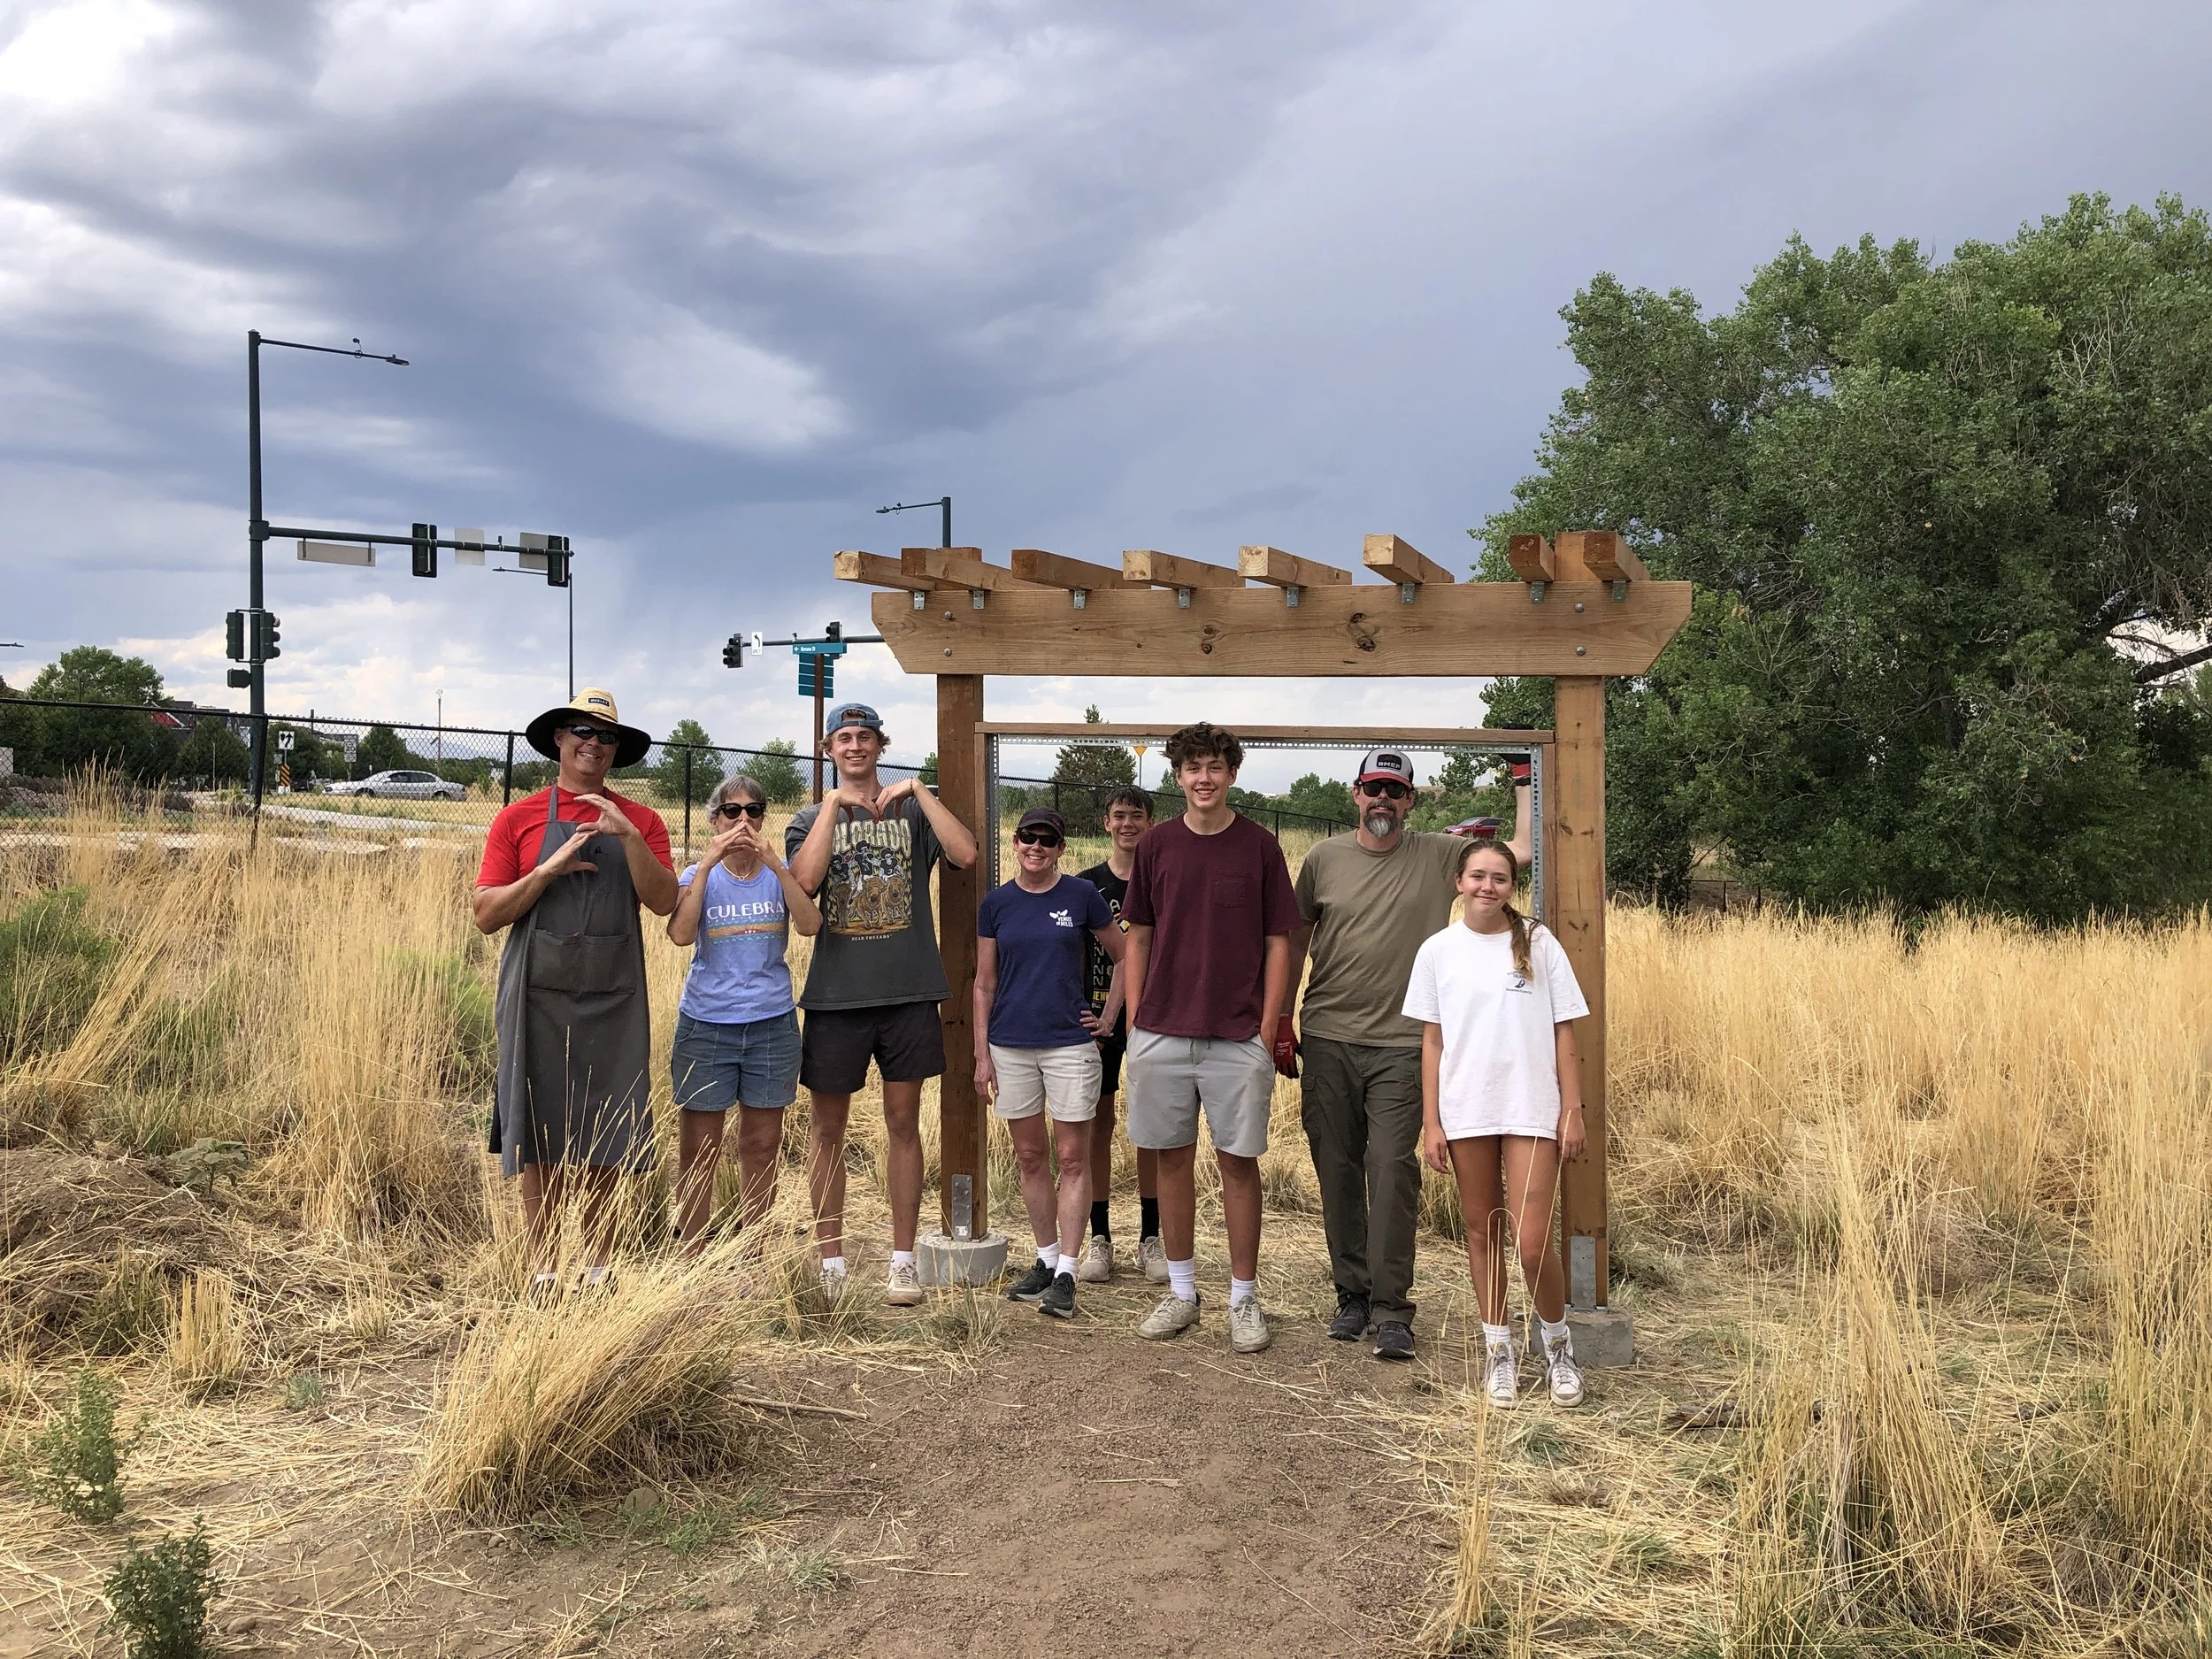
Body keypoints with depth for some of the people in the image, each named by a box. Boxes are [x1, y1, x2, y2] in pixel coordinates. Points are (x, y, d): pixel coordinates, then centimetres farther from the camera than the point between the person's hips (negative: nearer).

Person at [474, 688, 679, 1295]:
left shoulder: (640, 821, 8)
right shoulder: (518, 819, 4)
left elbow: (664, 901, -5)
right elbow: (486, 913, -1)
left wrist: (628, 837, -16)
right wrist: (551, 869, -14)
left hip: (612, 998, 1)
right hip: (539, 995, -1)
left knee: (604, 1140, 5)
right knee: (539, 1137, 4)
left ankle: (599, 1267, 16)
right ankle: (541, 1268, 14)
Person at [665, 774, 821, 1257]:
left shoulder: (781, 874, 5)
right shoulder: (698, 875, 3)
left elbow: (810, 925, -13)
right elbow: (680, 934, -16)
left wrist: (774, 863, -20)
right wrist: (709, 862, -19)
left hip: (772, 1024, 1)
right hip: (706, 1025, -1)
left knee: (761, 1147, 7)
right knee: (699, 1150, 1)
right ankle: (691, 1259, 10)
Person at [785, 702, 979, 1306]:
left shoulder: (913, 811, 8)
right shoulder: (811, 820, 9)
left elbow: (965, 854, -12)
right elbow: (805, 879, -13)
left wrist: (919, 791, -11)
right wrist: (834, 805, -10)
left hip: (908, 991, 0)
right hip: (835, 994, 1)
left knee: (903, 1124, 5)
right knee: (828, 1129, 5)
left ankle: (904, 1260, 13)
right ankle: (830, 1262, 16)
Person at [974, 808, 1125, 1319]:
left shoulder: (1082, 896, -2)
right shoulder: (996, 904, 4)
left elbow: (1124, 957, 9)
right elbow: (984, 983, 7)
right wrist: (982, 1053, 3)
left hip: (1070, 1043, -2)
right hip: (1011, 1046, 3)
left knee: (1073, 1158, -1)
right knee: (1030, 1157, 10)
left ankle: (1066, 1273, 4)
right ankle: (1046, 1258, 23)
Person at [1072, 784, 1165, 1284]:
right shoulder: (1087, 884, 5)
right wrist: (1078, 1016, -6)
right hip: (1097, 1014, 0)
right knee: (1099, 1124, 3)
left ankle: (1150, 1239, 12)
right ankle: (1099, 1239, 11)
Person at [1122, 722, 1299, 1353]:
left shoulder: (1260, 847, 0)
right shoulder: (1155, 846, 6)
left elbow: (1277, 944, 1)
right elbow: (1138, 938, 10)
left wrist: (1266, 1030, -5)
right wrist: (1135, 1021, 3)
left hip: (1237, 1036, -2)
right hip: (1161, 1033, 2)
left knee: (1238, 1162, 2)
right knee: (1173, 1158, 9)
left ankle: (1243, 1299, 13)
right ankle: (1181, 1291, 21)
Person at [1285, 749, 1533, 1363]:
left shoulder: (1440, 856, 4)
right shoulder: (1324, 858, 7)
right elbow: (1294, 940, 13)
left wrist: (1525, 779, 3)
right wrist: (1281, 1021, 11)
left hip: (1402, 1044, -2)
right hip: (1327, 1038, 2)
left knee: (1393, 1172, -7)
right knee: (1337, 1173, 6)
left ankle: (1391, 1310, 1)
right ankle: (1352, 1294, 19)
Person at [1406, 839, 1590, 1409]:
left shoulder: (1538, 943, 0)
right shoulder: (1438, 950, 2)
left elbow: (1564, 1034, 2)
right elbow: (1432, 1042, 4)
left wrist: (1572, 1110, -2)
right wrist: (1431, 1122, 1)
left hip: (1531, 1110, -2)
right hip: (1465, 1112, 2)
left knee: (1533, 1241, -6)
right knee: (1482, 1234, 10)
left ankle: (1557, 1343, 17)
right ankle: (1499, 1350, 24)